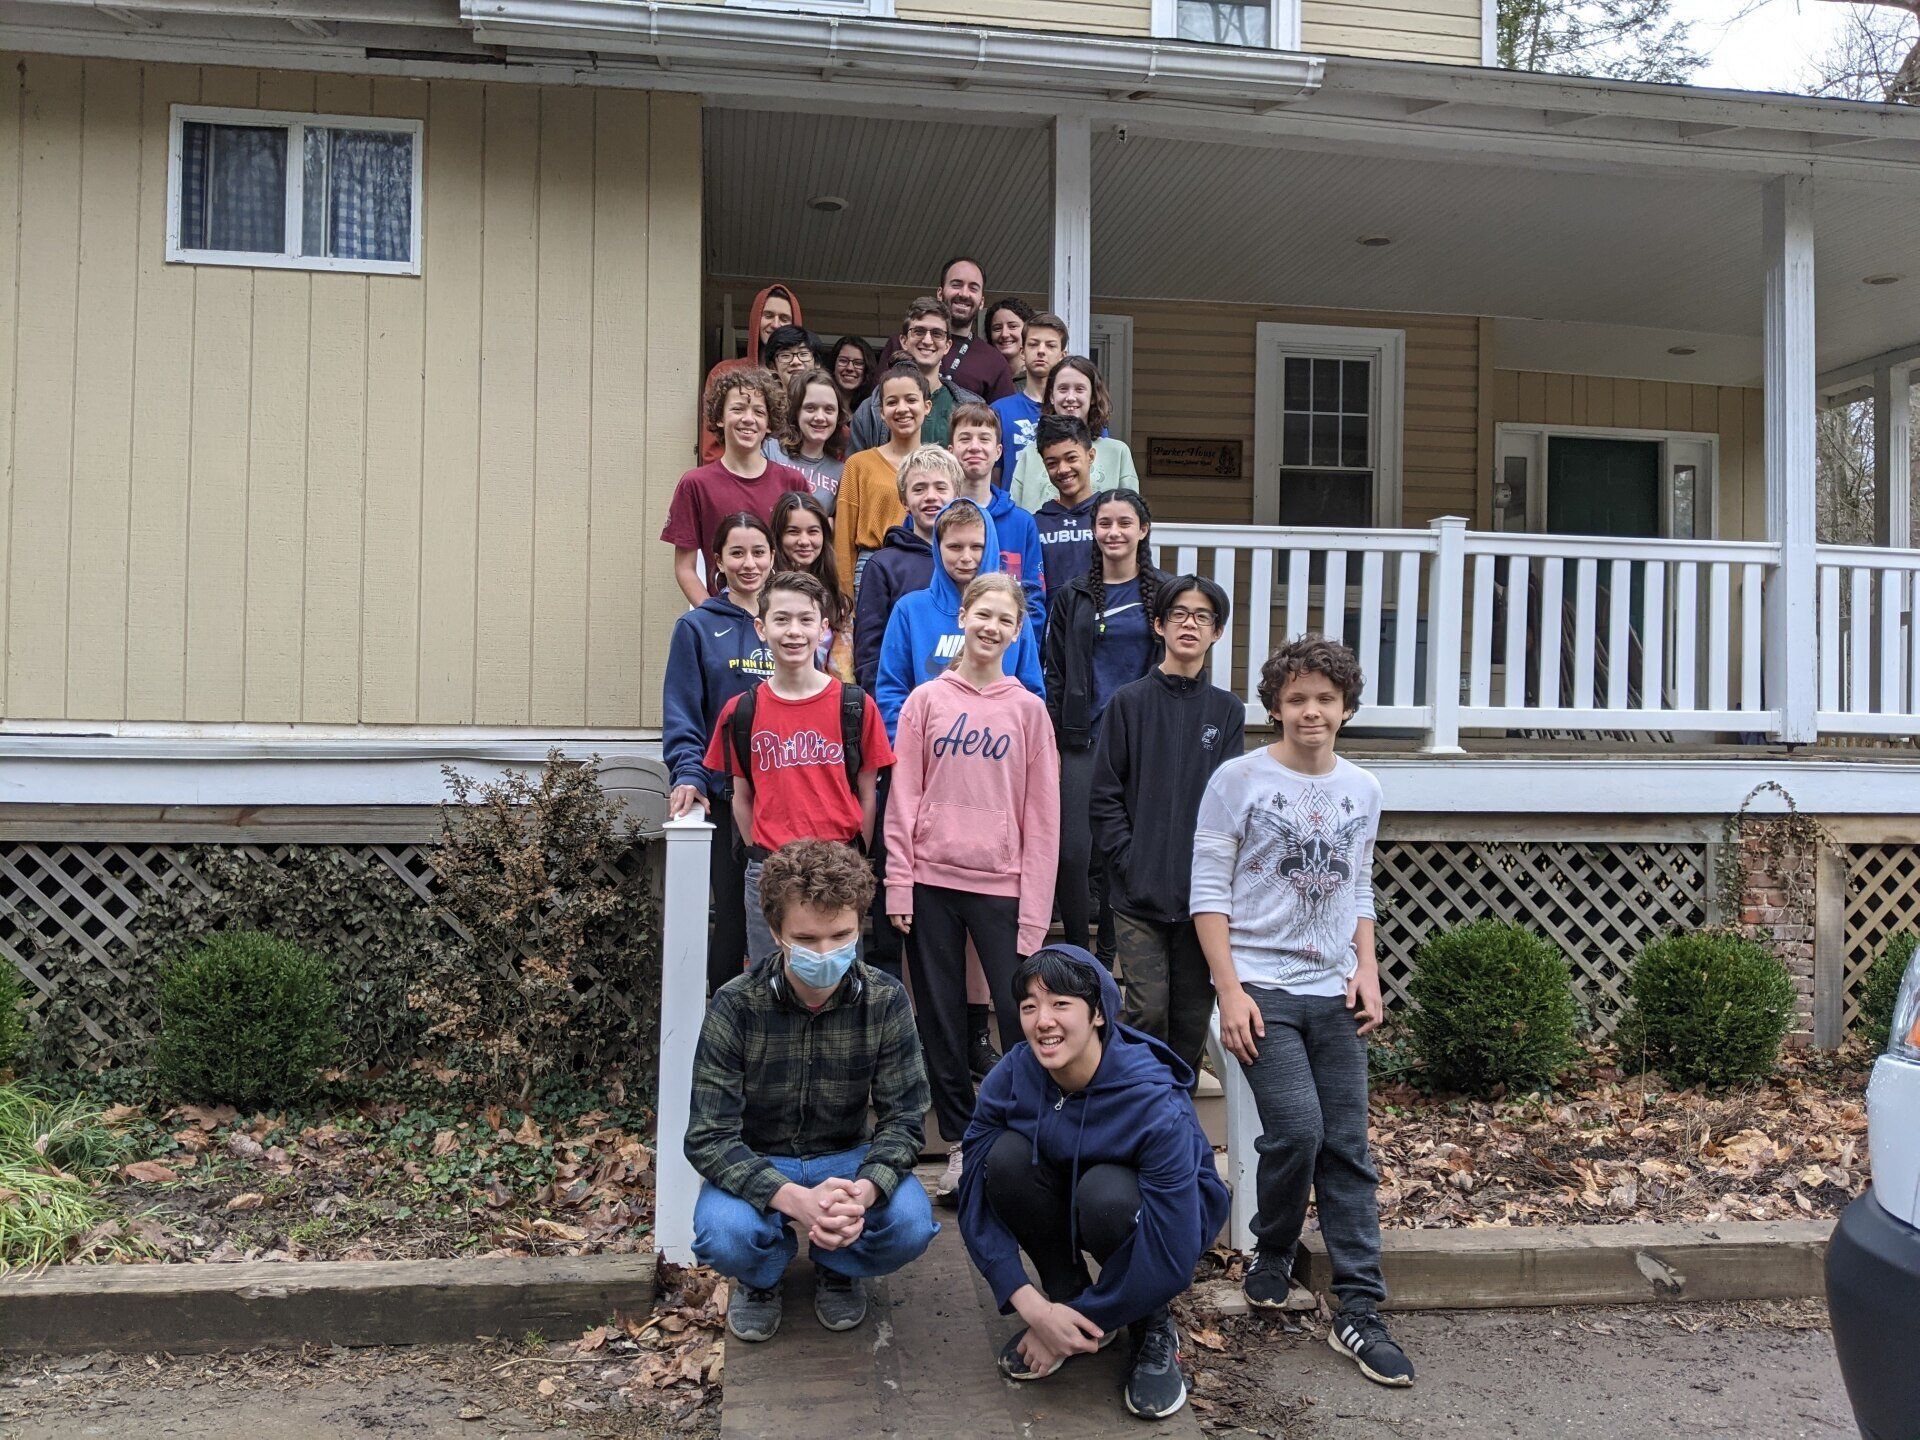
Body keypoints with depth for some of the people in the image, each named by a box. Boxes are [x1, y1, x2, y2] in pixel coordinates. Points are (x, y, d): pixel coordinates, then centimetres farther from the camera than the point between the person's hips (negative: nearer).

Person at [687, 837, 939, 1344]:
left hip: (846, 1158, 1)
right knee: (724, 1236, -33)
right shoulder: (735, 1006, -20)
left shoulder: (886, 1001, -14)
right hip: (756, 1164, -1)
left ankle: (835, 1267, 10)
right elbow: (709, 1136, -22)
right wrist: (795, 1199, -40)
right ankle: (762, 1277, 8)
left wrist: (864, 1190, -36)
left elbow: (904, 1116, -13)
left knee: (911, 1225, -27)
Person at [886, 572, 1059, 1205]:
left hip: (1001, 884, -1)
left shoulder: (1028, 709, 3)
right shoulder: (926, 700, 5)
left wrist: (1034, 908, -4)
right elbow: (903, 798, 4)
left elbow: (1042, 814, 1)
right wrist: (898, 886, -3)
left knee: (1021, 1016, -4)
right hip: (932, 880, 1)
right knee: (941, 1018, 9)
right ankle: (960, 1144, 23)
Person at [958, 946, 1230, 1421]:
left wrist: (1072, 1327, -24)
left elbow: (1171, 1255, -31)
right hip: (1068, 1198, 4)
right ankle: (1067, 1297, -5)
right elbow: (977, 1197, -19)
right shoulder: (1012, 1076, -22)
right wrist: (1033, 1307, -30)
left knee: (1104, 1193, -37)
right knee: (1006, 1156, -26)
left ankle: (1154, 1331, -7)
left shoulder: (1157, 1106, -34)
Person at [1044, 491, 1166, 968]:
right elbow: (1054, 676, 7)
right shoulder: (1072, 597, 8)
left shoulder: (1163, 595, 6)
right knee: (1074, 851, -7)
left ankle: (1110, 957, 18)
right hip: (1083, 741, 0)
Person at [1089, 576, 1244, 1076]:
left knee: (1193, 1016, 8)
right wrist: (1129, 863, -9)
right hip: (1138, 894, -2)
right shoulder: (1129, 702, 3)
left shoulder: (1227, 709, 9)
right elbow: (1104, 797, 0)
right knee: (1147, 1009, -8)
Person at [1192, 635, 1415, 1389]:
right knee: (1297, 1129, -15)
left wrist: (1367, 970, 3)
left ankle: (1358, 1313, 12)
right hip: (1261, 988, -4)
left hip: (1333, 994, 5)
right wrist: (1230, 991, -12)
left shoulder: (1362, 789, 11)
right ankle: (1271, 1263, 12)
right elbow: (1208, 893, -5)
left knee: (1347, 1149, 3)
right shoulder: (1238, 780, -4)